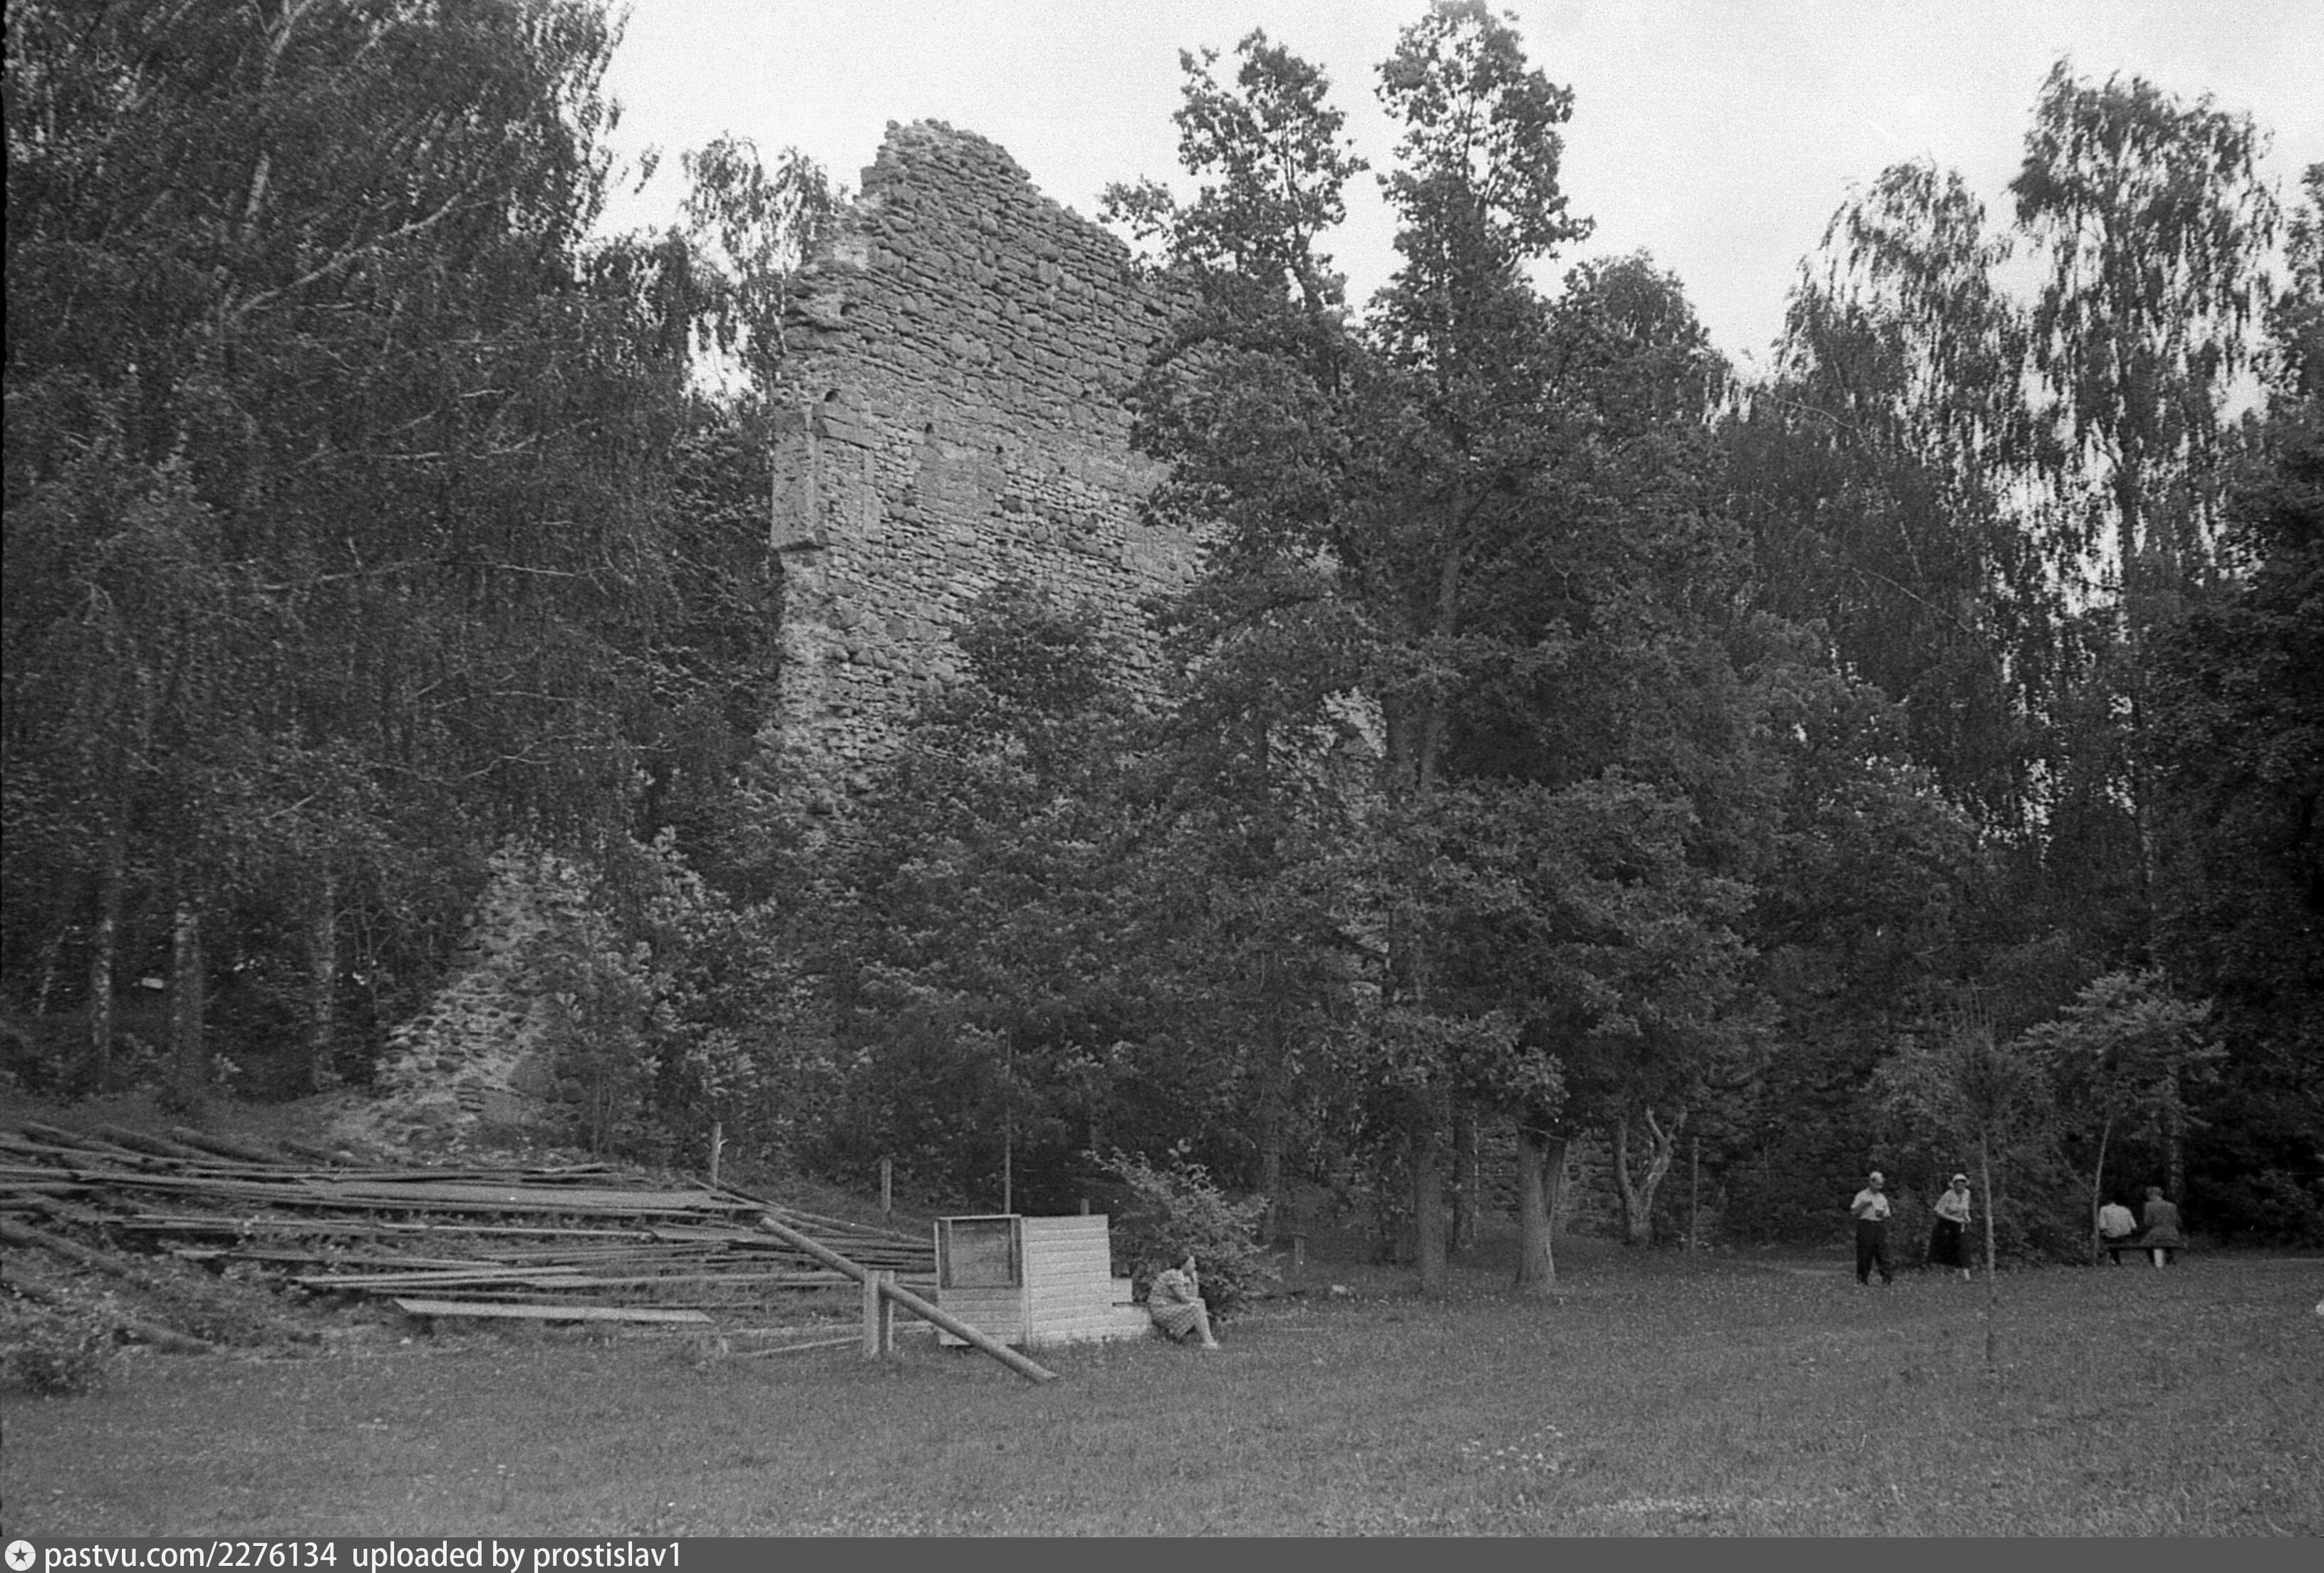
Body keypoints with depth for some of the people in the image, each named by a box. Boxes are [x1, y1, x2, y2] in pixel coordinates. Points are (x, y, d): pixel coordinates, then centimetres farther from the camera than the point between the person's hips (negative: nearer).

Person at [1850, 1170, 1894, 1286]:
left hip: (1880, 1226, 4)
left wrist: (1883, 1214, -3)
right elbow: (1853, 1210, -3)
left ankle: (1888, 1278, -5)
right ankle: (1862, 1279, 5)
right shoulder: (1862, 1196, 3)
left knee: (1883, 1253, -3)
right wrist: (1863, 1204, -17)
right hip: (1866, 1225, -4)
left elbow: (1887, 1214, 19)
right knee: (1865, 1255, -2)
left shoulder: (1882, 1197, 16)